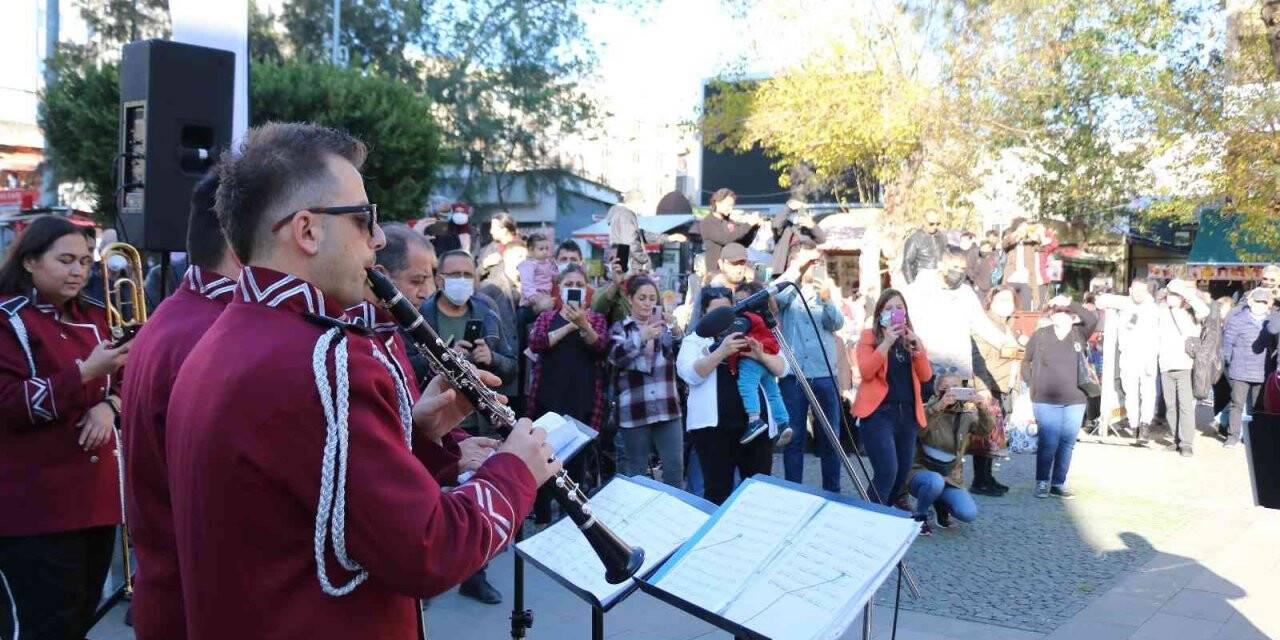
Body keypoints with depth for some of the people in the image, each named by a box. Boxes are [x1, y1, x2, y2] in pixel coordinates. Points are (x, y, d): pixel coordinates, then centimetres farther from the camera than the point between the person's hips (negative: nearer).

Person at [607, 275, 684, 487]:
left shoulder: (664, 325, 11)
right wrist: (643, 337, -30)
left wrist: (677, 331, -22)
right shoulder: (619, 329, 4)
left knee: (675, 467, 3)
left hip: (667, 407, 2)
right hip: (634, 410, -2)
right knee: (637, 470, 7)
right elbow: (616, 357, -15)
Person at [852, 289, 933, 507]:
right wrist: (886, 343, -19)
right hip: (878, 412, -6)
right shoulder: (869, 336, 0)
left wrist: (917, 345, -9)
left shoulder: (911, 339, 15)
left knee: (902, 473, 11)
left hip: (908, 414, 6)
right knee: (887, 471, -18)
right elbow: (865, 372, -14)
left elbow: (926, 377, 4)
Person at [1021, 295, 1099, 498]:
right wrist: (1032, 383, 1)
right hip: (1045, 400, -2)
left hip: (1075, 400, 2)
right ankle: (1042, 483, 9)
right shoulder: (1040, 335, 0)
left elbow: (1093, 319, -16)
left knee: (1067, 443, 7)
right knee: (1048, 443, -4)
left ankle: (1058, 484, 16)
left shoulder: (1080, 334, 3)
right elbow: (1026, 361, 10)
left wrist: (1070, 303, -19)